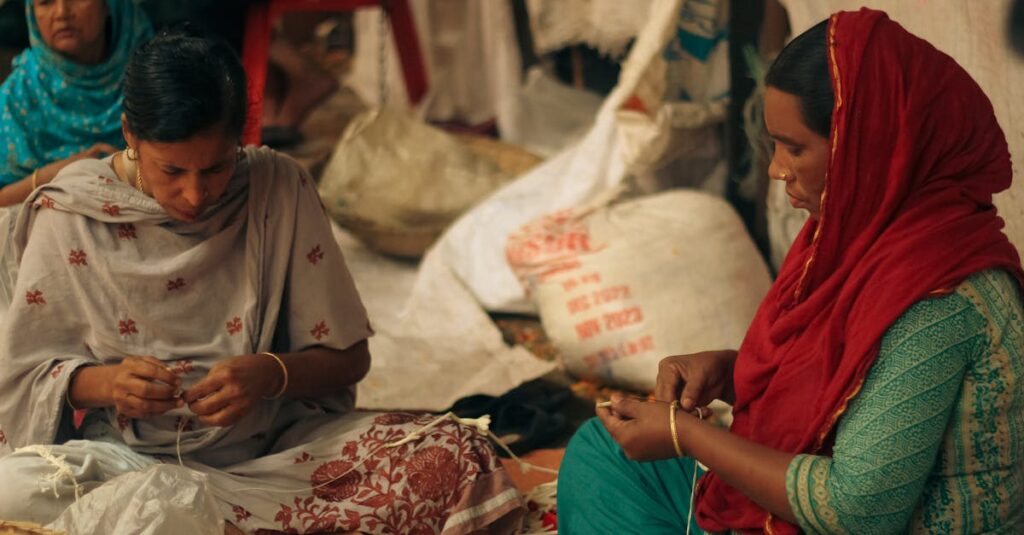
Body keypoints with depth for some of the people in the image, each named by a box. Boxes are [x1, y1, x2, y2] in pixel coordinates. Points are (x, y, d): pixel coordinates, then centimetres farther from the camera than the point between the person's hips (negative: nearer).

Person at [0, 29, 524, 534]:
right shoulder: (68, 214, -4)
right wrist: (102, 382, -19)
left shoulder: (279, 189, -2)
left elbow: (347, 356, 2)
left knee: (457, 459, -24)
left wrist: (271, 375, -19)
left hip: (276, 446, 1)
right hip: (130, 457, 0)